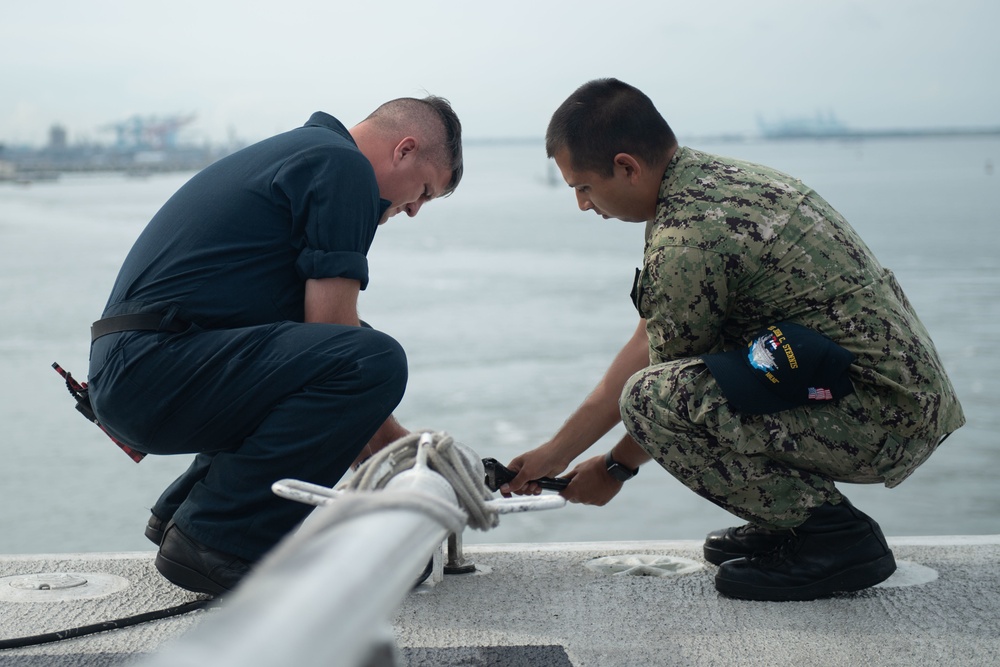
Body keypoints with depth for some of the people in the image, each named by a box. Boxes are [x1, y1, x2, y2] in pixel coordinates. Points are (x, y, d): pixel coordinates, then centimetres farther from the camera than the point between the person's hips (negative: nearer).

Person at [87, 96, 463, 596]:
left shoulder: (299, 152, 25)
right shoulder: (344, 165, -6)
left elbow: (314, 331, 27)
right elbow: (330, 327, -11)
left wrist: (392, 443, 24)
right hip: (156, 366, -10)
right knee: (371, 360, -22)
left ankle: (182, 511, 19)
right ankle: (216, 535, -12)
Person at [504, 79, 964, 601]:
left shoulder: (688, 239, -20)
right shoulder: (712, 177, 11)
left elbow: (656, 398, -7)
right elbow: (648, 345, 17)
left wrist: (615, 469, 13)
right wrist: (555, 453, 19)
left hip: (886, 419, -10)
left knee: (652, 397, -21)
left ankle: (834, 534, -10)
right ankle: (787, 518, 16)